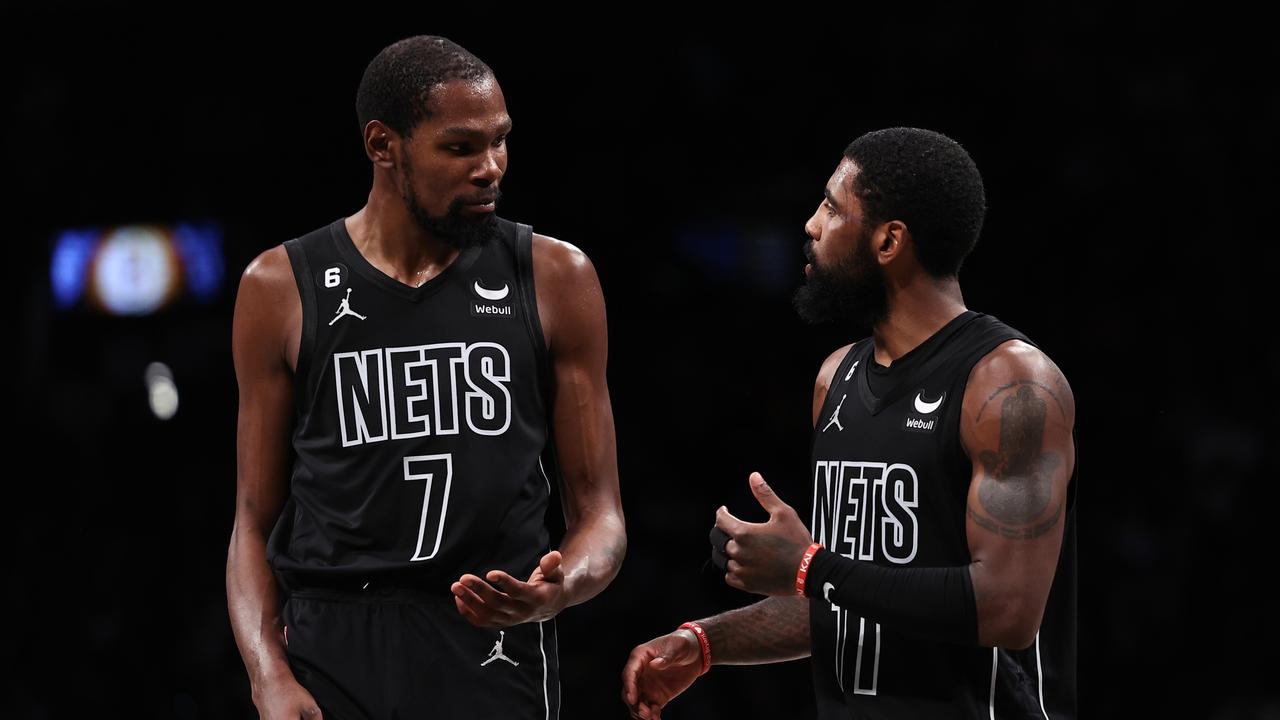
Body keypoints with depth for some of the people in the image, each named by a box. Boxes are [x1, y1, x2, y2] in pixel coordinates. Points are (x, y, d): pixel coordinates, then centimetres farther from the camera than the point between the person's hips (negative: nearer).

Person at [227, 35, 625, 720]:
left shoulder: (554, 278, 2)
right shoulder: (282, 288, 3)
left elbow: (598, 513, 4)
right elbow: (255, 521, 5)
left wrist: (557, 590, -17)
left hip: (494, 657, 0)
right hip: (332, 656, 0)